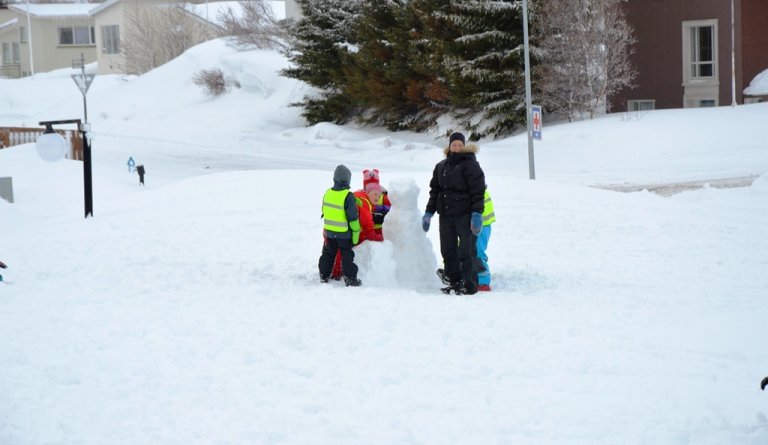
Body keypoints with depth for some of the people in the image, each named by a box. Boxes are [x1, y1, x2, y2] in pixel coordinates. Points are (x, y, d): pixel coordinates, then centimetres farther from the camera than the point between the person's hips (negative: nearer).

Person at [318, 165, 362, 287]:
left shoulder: (328, 193, -2)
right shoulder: (348, 196, -20)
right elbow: (352, 217, -18)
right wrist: (356, 232, -8)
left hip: (329, 231, 5)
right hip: (344, 233, -5)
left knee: (328, 254, 19)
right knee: (347, 256, 6)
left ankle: (324, 276, 26)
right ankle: (350, 279, 8)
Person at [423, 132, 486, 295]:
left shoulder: (470, 164, -4)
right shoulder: (441, 166, 16)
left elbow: (478, 191, -10)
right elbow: (434, 190, 22)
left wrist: (477, 213, -17)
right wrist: (429, 212, 16)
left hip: (465, 214, -7)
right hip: (445, 214, 7)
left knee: (466, 250, -7)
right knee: (447, 250, 7)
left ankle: (470, 285, -2)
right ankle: (455, 282, 16)